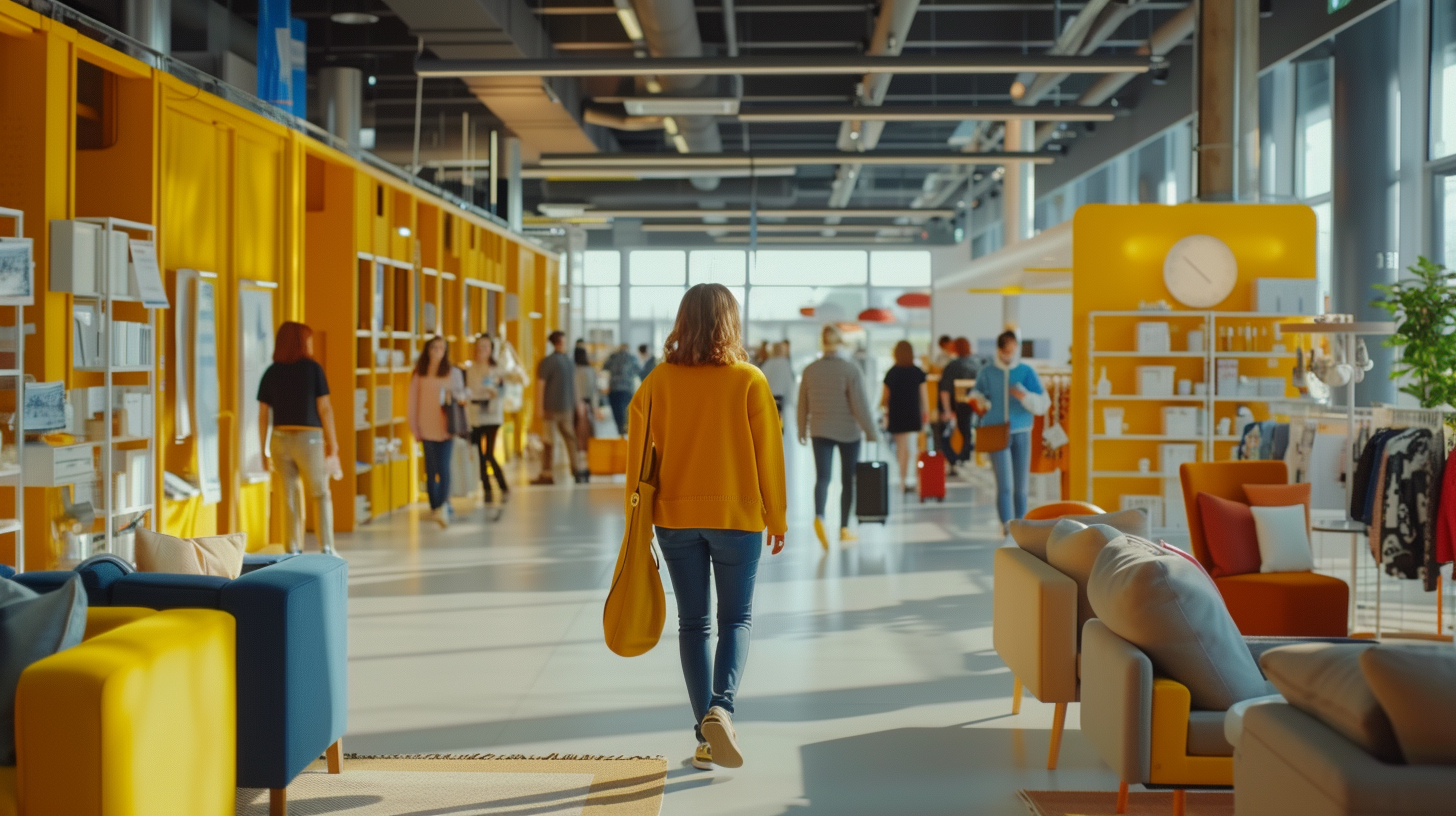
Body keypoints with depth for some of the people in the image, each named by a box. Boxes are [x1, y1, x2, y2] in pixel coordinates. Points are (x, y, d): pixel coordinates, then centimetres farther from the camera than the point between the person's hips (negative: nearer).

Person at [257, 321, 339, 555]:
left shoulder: (271, 373, 4)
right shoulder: (313, 369, -4)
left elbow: (263, 415, 2)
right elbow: (324, 408, -6)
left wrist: (263, 452, 7)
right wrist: (332, 441, 0)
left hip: (281, 439, 3)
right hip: (309, 439, -3)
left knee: (290, 497, 9)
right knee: (321, 495, 8)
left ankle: (294, 551, 10)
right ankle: (326, 548, -1)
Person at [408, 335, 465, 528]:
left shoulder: (453, 373, 3)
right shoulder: (419, 375, 6)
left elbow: (462, 396, 8)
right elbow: (413, 402, 7)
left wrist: (454, 396, -15)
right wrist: (414, 427, 3)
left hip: (445, 427, -2)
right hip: (427, 428, 2)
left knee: (443, 468, -13)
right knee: (431, 469, 8)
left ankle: (442, 507, -20)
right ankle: (435, 507, 15)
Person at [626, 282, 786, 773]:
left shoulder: (658, 382, -2)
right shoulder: (749, 381, -8)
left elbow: (639, 454, 0)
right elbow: (768, 453, -5)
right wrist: (777, 518, 6)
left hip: (675, 517, 2)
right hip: (737, 515, -2)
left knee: (693, 623, 11)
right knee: (736, 619, 11)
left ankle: (706, 739, 13)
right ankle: (721, 706, -13)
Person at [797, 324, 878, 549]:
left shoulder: (809, 370, -1)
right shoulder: (850, 370, -12)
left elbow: (802, 405, 7)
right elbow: (860, 404, -12)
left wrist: (802, 431, 20)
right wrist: (872, 431, -2)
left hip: (820, 431, 2)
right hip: (848, 432, -2)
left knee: (822, 477, -2)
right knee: (848, 479, 13)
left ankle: (819, 516, -30)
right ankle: (844, 528, 20)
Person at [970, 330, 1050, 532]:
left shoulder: (1027, 372, 2)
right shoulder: (987, 373, 3)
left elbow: (1043, 404, -2)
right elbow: (977, 395, 15)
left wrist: (1025, 396, -20)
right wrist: (979, 404, -7)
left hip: (1021, 433, 1)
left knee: (1020, 486, 5)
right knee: (1005, 485, -11)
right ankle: (1007, 524, -7)